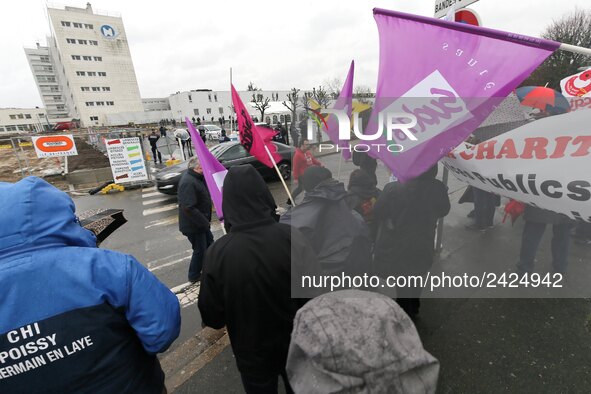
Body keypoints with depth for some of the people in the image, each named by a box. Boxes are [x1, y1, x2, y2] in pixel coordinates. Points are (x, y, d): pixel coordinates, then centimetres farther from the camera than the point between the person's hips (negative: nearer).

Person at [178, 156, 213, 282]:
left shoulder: (197, 177, 3)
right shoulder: (188, 182, -28)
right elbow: (189, 208, -32)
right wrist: (204, 222, -26)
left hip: (201, 222, 10)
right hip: (193, 225, -10)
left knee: (209, 242, 23)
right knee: (200, 250, 6)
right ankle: (194, 276, 27)